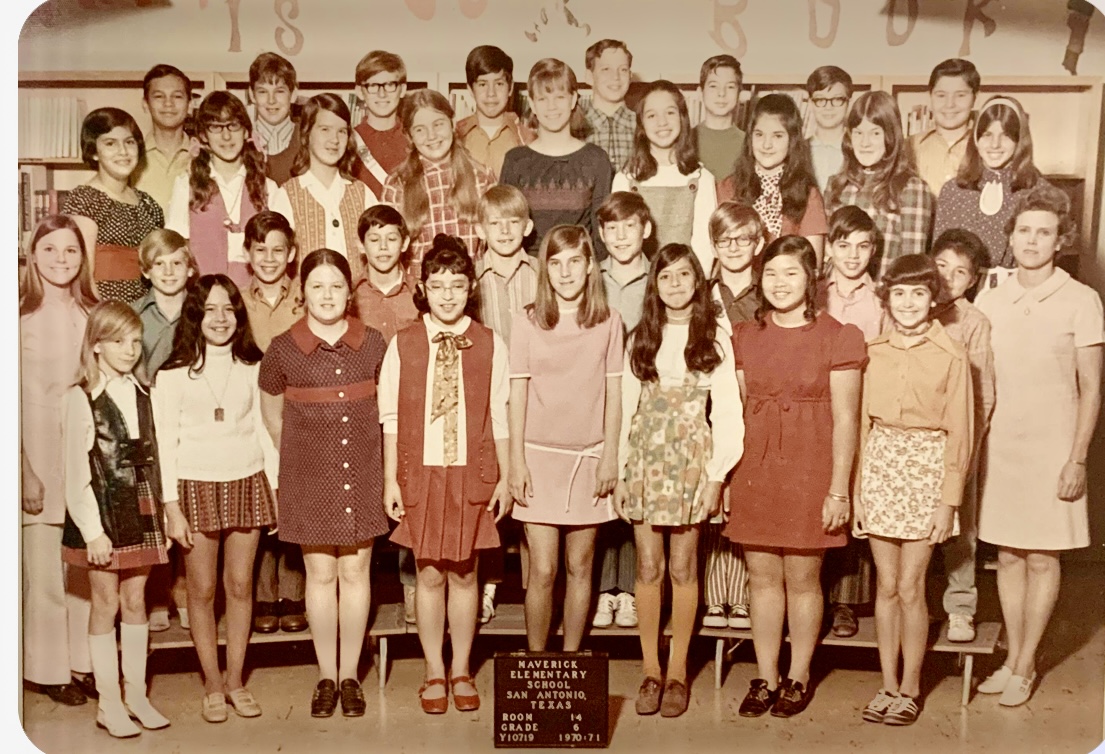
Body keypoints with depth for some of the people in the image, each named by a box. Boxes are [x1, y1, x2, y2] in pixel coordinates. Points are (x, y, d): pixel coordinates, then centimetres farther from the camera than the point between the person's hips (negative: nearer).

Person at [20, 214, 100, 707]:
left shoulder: (92, 315, 6)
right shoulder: (21, 316, -5)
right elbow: (13, 400, -5)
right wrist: (24, 472, -9)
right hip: (38, 457, -3)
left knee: (86, 569, 7)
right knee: (45, 571, 3)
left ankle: (83, 662, 22)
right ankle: (48, 671, 19)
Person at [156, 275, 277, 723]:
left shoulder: (251, 368, 5)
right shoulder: (173, 374, -3)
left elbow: (263, 430, 8)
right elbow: (166, 443, -4)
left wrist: (275, 484, 5)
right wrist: (171, 507, -7)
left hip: (246, 483, 2)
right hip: (195, 486, -2)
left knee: (240, 585, 7)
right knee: (202, 589, 5)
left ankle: (235, 680, 20)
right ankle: (213, 686, 17)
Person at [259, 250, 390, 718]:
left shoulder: (373, 345, 0)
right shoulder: (283, 349, -3)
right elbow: (272, 414, 11)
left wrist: (390, 473, 8)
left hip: (362, 474, 1)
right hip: (308, 477, -1)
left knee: (355, 573, 6)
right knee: (321, 574, 6)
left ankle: (350, 676, 19)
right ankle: (326, 678, 20)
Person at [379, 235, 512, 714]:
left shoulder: (491, 346, 0)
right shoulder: (402, 345, 0)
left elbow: (500, 417, 2)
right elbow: (390, 417, 1)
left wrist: (504, 478, 1)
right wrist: (390, 479, -1)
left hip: (471, 474, 0)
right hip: (421, 473, 0)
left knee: (464, 572, 9)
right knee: (430, 573, 7)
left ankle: (462, 671, 24)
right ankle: (434, 672, 22)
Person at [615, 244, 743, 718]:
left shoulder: (716, 340, 1)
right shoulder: (641, 339, 9)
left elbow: (727, 412, -2)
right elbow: (627, 408, 9)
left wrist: (717, 475, -8)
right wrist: (620, 473, 5)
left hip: (691, 461, -2)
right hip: (645, 460, 2)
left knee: (682, 568, 3)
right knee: (648, 568, 3)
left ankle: (677, 671, 15)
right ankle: (650, 672, 13)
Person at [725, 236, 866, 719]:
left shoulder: (837, 338, -3)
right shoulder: (745, 336, 9)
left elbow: (845, 420, -5)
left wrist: (838, 489, -9)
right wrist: (724, 475, 5)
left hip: (809, 471, -3)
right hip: (754, 470, 4)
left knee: (803, 579, 5)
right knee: (763, 577, 9)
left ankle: (798, 678, 22)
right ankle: (766, 678, 21)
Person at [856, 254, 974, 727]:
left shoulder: (951, 356, -5)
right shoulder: (873, 352, 4)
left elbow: (959, 432, -3)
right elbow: (861, 422, 5)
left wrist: (949, 500, -5)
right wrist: (855, 488, 2)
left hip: (926, 467, -3)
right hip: (879, 466, 3)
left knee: (910, 587, 0)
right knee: (886, 585, 8)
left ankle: (909, 689, 16)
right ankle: (887, 684, 20)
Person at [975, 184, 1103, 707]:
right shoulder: (990, 302, 5)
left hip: (1052, 447, -3)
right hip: (1000, 443, 3)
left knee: (1042, 559, 5)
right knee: (1008, 555, 10)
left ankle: (1025, 668, 17)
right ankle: (1013, 658, 23)